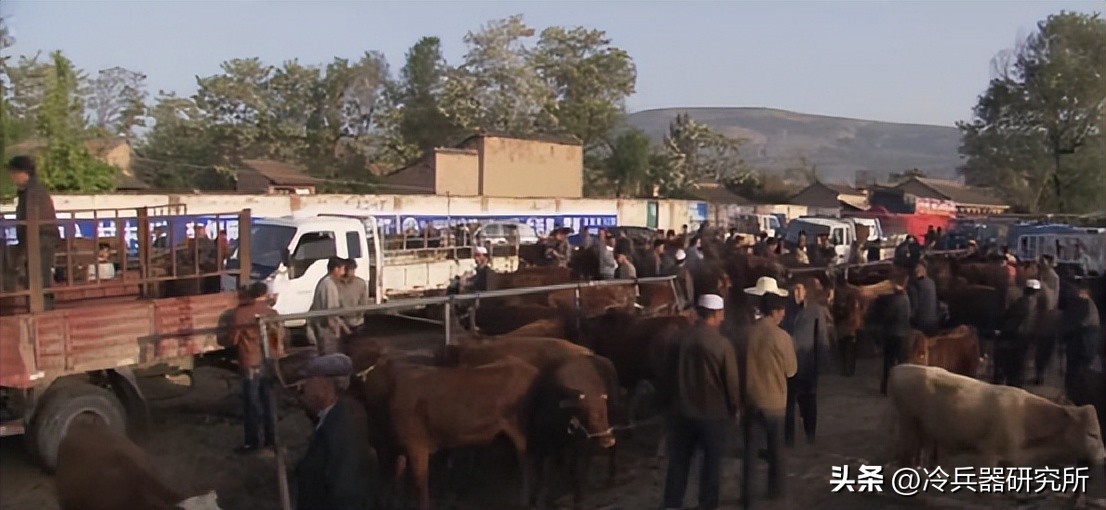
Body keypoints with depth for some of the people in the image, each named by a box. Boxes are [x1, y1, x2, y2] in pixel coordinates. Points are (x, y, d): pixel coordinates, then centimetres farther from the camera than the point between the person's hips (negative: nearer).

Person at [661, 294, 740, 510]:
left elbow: (671, 374, 3)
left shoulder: (681, 339, -6)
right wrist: (734, 408, 7)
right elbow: (732, 381, -10)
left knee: (678, 461, 13)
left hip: (682, 410, 3)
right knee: (712, 462, 14)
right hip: (714, 412, -3)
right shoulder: (722, 344, -15)